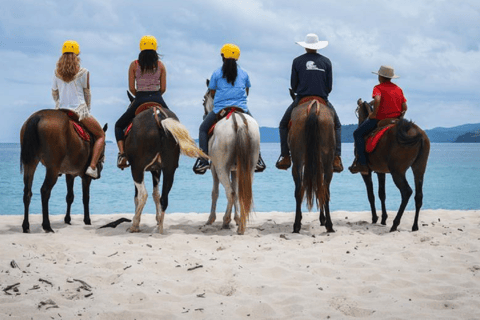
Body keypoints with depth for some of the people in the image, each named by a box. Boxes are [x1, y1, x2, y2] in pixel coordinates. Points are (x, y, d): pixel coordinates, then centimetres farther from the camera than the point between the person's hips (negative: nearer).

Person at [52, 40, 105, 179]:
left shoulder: (57, 72, 4)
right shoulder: (83, 72, -5)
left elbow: (54, 93, 12)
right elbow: (87, 94, 3)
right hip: (80, 111, -4)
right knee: (100, 135, 12)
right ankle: (92, 166, -5)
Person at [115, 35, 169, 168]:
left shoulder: (134, 65, 2)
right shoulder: (160, 65, 5)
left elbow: (131, 88, 1)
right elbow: (163, 88, 2)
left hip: (140, 101, -1)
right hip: (158, 100, 1)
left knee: (119, 126, 17)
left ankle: (122, 153, -4)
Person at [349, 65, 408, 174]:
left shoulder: (378, 88, -6)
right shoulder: (398, 89, 14)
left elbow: (377, 100, -27)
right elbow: (405, 107, 7)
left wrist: (374, 114, -16)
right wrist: (399, 117, 18)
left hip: (380, 119, -7)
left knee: (358, 134, 3)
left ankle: (362, 164, -6)